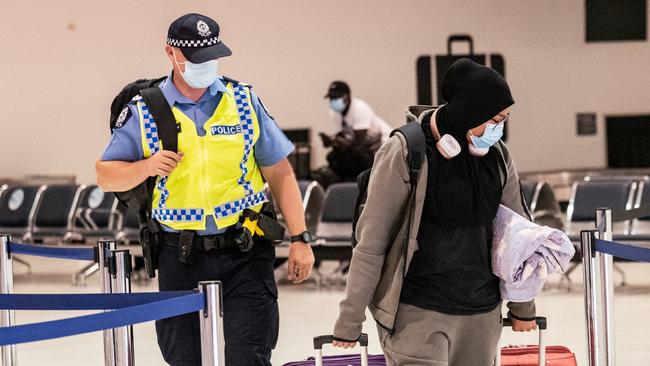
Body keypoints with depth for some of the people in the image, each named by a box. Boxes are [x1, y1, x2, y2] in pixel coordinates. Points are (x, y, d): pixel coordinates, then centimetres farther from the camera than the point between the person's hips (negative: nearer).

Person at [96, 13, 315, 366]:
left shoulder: (243, 101, 5)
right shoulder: (144, 112, 2)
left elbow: (279, 174, 8)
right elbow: (105, 175, 4)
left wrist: (299, 239, 0)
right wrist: (147, 166, -16)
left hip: (244, 256, -1)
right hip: (180, 259, 1)